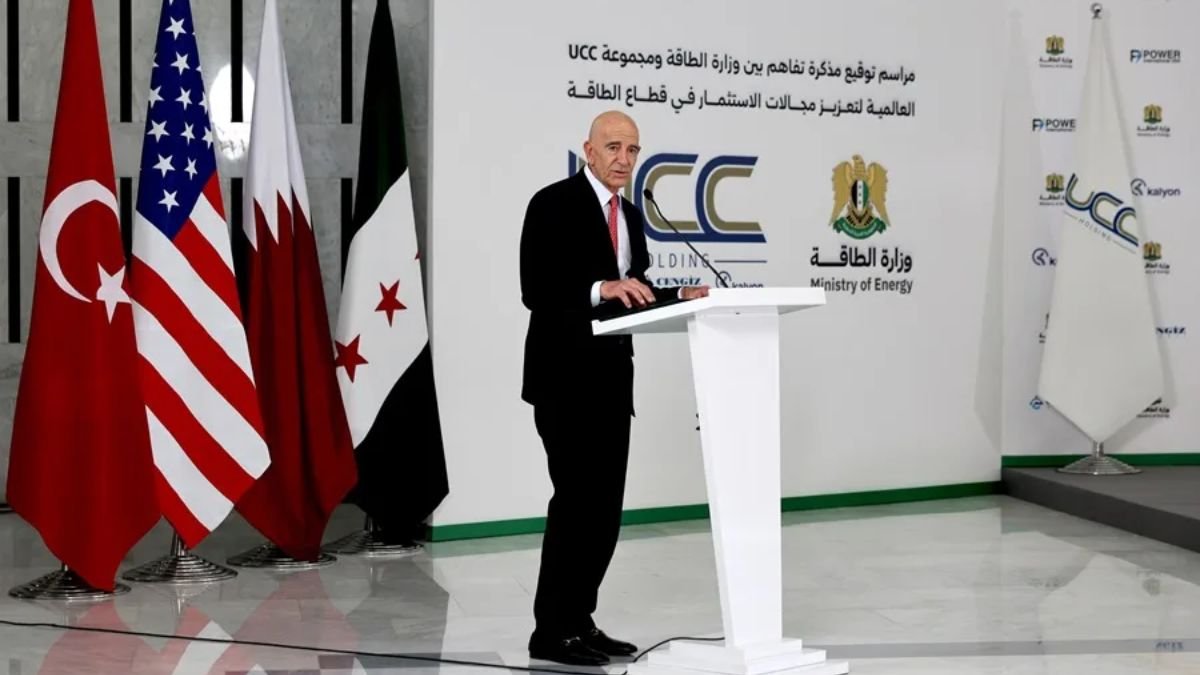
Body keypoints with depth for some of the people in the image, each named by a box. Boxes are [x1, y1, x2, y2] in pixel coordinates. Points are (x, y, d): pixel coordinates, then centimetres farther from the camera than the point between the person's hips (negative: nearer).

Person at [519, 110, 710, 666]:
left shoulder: (630, 216, 16)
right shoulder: (554, 203, -9)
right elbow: (536, 291, -17)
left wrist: (681, 297, 3)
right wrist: (601, 289, -29)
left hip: (612, 378, 8)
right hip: (565, 378, -8)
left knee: (605, 505, 8)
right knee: (576, 499, -9)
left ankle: (579, 620, 17)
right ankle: (551, 630, 0)